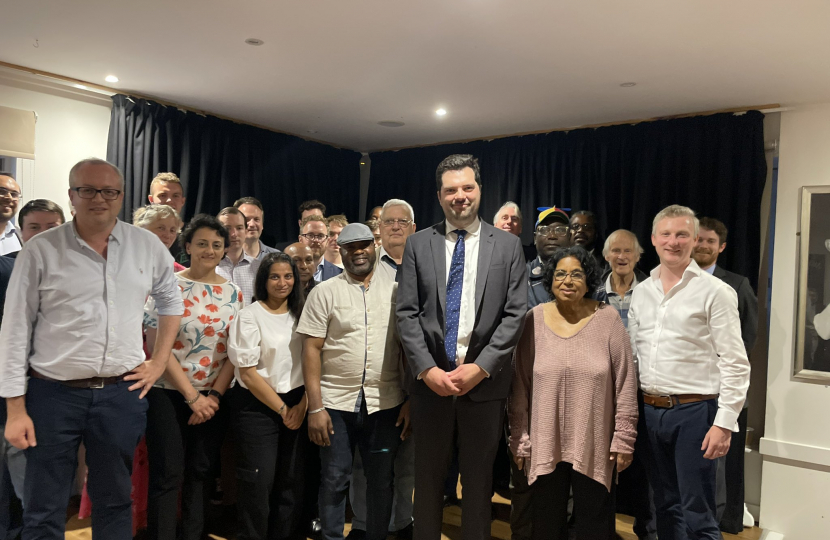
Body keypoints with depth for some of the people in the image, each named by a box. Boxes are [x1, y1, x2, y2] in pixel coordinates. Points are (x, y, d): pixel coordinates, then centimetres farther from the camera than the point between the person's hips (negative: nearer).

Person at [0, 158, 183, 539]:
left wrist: (159, 363, 9)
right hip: (53, 393, -1)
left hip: (123, 393, 2)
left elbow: (171, 301, 17)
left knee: (115, 505, 15)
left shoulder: (148, 246, 3)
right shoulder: (41, 250, -4)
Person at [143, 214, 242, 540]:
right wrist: (193, 397, -12)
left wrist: (214, 396, -8)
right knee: (167, 476, 1)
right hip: (169, 394, -3)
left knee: (201, 473, 12)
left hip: (214, 398, 4)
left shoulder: (233, 293, 5)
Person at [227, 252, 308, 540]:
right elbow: (248, 372, -9)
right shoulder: (250, 316, -7)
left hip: (297, 407, 4)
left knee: (293, 480, 8)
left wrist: (302, 406, -5)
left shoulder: (300, 314, 7)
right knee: (259, 481, -1)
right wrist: (282, 409, -7)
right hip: (257, 407, -4)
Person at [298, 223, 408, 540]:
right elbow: (311, 350, -3)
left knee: (382, 481, 12)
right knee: (334, 480, 9)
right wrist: (315, 407, -8)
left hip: (385, 404, 1)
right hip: (335, 404, -1)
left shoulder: (395, 291, 5)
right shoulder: (325, 292, 0)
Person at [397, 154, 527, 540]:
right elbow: (407, 313, -1)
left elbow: (514, 314, -3)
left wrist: (480, 367, -11)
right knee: (428, 478, 14)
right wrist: (427, 369, -10)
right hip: (430, 380, 1)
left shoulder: (508, 245, 3)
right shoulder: (418, 245, 4)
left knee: (479, 480, 13)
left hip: (485, 382, 0)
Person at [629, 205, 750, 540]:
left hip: (695, 411, -5)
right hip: (650, 410, 5)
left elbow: (735, 364, -9)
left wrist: (724, 423, -14)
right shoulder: (641, 291, 9)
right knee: (666, 506, 17)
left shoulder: (715, 292, -7)